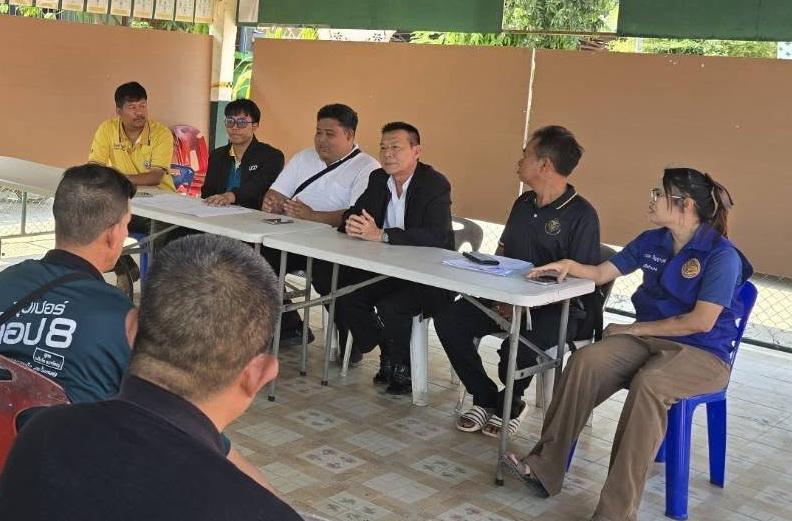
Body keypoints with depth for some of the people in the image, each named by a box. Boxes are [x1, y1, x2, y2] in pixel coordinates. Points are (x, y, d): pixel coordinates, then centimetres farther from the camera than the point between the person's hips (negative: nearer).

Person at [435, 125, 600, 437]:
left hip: (559, 308, -7)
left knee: (518, 344, -36)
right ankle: (486, 399, 1)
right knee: (448, 320, -14)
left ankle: (509, 405, -2)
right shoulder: (523, 204, 13)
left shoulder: (581, 215, -11)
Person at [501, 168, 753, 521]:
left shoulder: (721, 256, -10)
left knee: (648, 384, -38)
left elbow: (701, 321, -16)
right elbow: (601, 273, 18)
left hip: (702, 353, -6)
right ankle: (544, 469, -21)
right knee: (585, 362, -24)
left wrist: (635, 328, -10)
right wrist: (568, 265, -3)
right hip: (647, 340, 6)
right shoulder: (651, 242, 10)